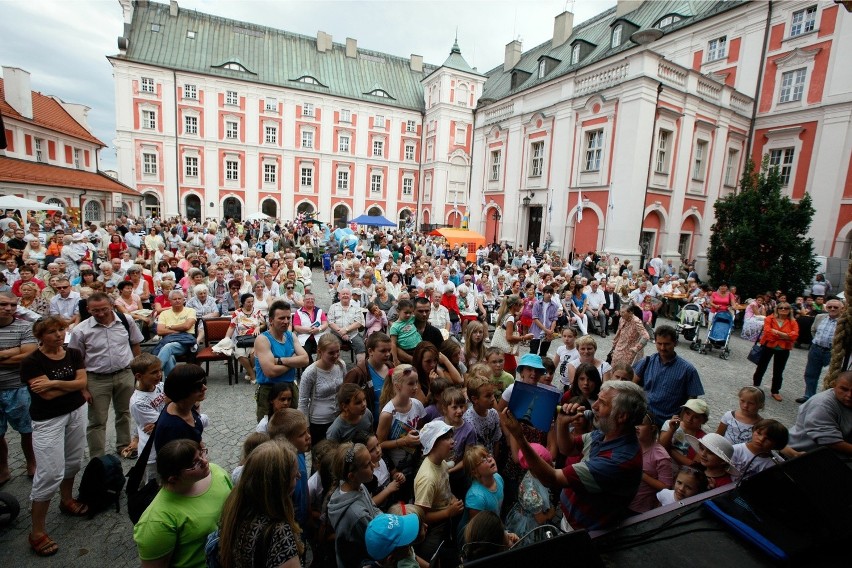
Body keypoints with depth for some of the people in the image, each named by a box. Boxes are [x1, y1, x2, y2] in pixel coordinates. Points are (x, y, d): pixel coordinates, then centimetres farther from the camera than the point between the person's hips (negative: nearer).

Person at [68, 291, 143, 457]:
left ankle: (124, 445, 39)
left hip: (125, 374, 2)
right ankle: (97, 458, 23)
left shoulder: (126, 321, -7)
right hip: (97, 379, -2)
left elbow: (135, 344, 7)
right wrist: (83, 387, -6)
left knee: (124, 413, 20)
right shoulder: (80, 330, -13)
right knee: (97, 420, 8)